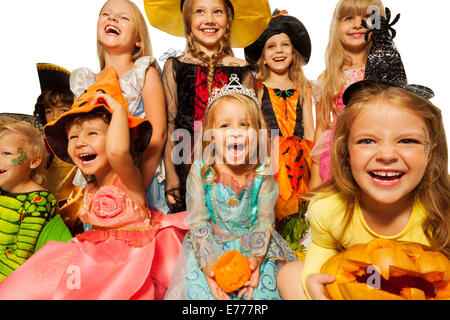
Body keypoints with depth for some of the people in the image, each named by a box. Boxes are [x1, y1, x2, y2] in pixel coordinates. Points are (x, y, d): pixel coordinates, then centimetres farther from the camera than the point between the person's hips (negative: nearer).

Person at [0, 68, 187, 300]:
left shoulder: (128, 179, -15)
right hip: (97, 258, 7)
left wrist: (119, 108, -26)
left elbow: (117, 151, -40)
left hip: (129, 261, -7)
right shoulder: (90, 189, 12)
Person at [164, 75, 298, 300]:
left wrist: (256, 257, -21)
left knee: (263, 288, -14)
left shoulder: (262, 172, -11)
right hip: (210, 246, -1)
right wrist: (208, 263, -21)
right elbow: (198, 223, -11)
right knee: (199, 288, -17)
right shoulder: (200, 171, -13)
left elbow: (265, 222, -7)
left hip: (252, 246, 1)